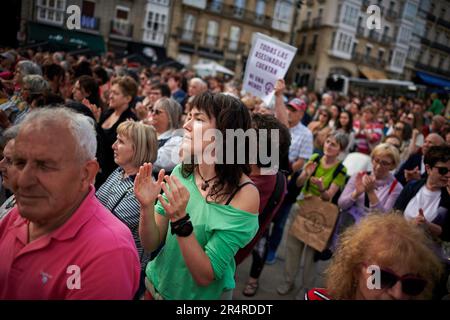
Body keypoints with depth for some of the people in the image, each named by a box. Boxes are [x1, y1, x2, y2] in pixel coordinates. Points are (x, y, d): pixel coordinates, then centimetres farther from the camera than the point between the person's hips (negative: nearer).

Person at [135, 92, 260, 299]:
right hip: (157, 285, 4)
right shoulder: (181, 172, -10)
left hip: (202, 294, -4)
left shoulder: (244, 194, -24)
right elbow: (150, 244, -7)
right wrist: (147, 207, -25)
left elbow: (204, 276, -23)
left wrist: (180, 219, -34)